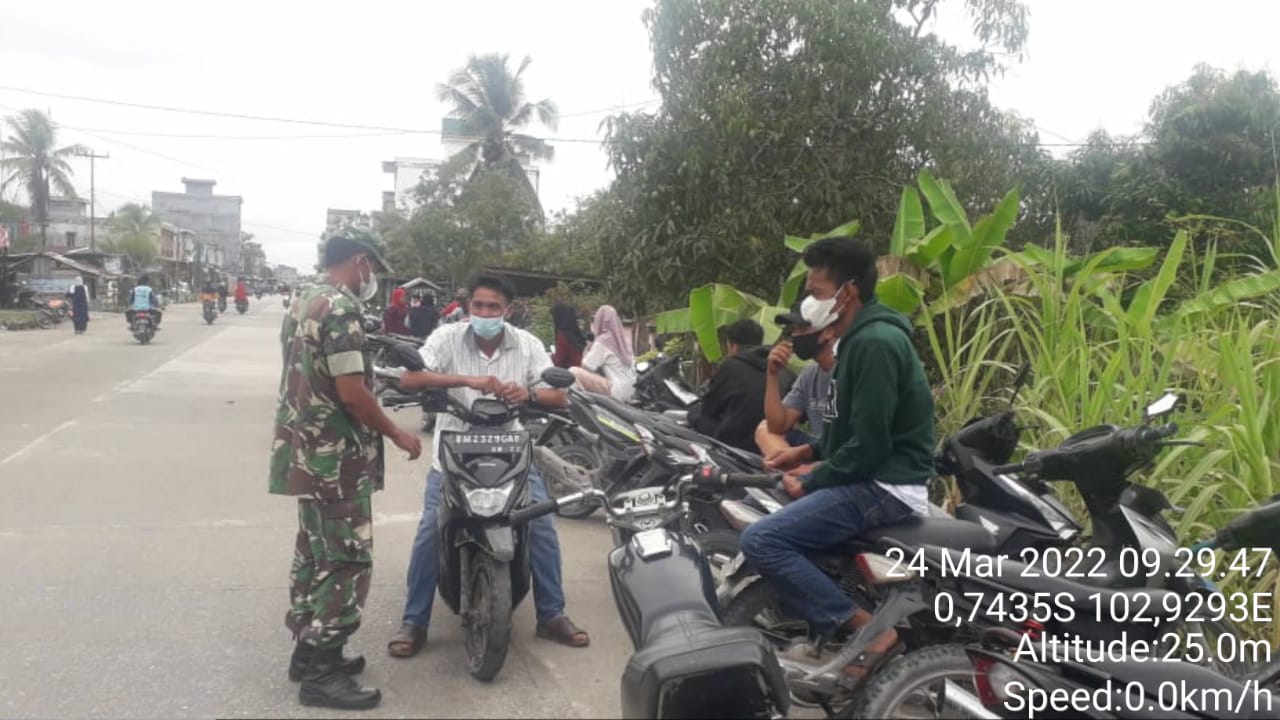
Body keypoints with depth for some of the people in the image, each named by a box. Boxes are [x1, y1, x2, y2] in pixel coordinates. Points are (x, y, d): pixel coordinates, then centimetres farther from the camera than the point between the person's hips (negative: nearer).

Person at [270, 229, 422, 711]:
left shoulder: (302, 306, 14)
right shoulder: (340, 309, -17)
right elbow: (351, 393, -22)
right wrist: (397, 435, -10)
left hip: (306, 453, 10)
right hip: (335, 458, -10)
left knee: (315, 554, 17)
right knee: (347, 562, -4)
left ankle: (309, 651, 27)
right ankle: (321, 673, 2)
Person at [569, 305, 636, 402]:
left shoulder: (602, 340, -11)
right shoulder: (624, 336, 10)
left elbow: (587, 366, -7)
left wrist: (589, 347, 8)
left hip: (616, 392, -8)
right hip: (630, 390, 9)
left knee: (574, 372, -10)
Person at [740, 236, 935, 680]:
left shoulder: (876, 343, -19)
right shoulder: (860, 337, 14)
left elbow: (870, 445, -23)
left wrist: (810, 481, -11)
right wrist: (809, 453, 11)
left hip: (885, 486, -11)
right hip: (870, 477, 11)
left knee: (761, 540, -20)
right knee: (772, 507, 23)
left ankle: (871, 631, -14)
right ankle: (827, 635, 20)